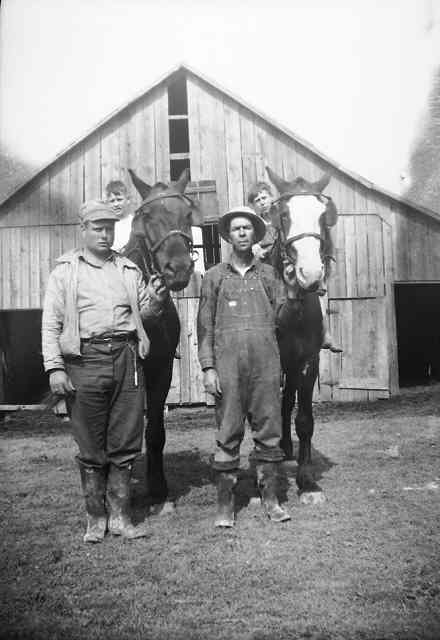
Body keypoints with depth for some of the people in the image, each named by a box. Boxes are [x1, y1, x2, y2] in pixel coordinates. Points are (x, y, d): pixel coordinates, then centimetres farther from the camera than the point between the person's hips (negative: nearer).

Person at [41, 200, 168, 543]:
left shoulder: (129, 270, 15)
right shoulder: (65, 271, 6)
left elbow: (145, 314, 19)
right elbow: (51, 324, 0)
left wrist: (155, 302, -4)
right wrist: (54, 368, -11)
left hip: (127, 358, 3)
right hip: (86, 361, -2)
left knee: (125, 444, 6)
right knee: (91, 447, 5)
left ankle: (119, 516, 18)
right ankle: (96, 518, 20)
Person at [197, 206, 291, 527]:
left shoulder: (269, 274, 12)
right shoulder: (214, 276, 9)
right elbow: (205, 325, 5)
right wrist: (208, 367, -2)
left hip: (266, 365, 1)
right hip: (227, 366, -1)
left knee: (269, 431, 6)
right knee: (228, 435, 2)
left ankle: (270, 498, 18)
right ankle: (225, 504, 13)